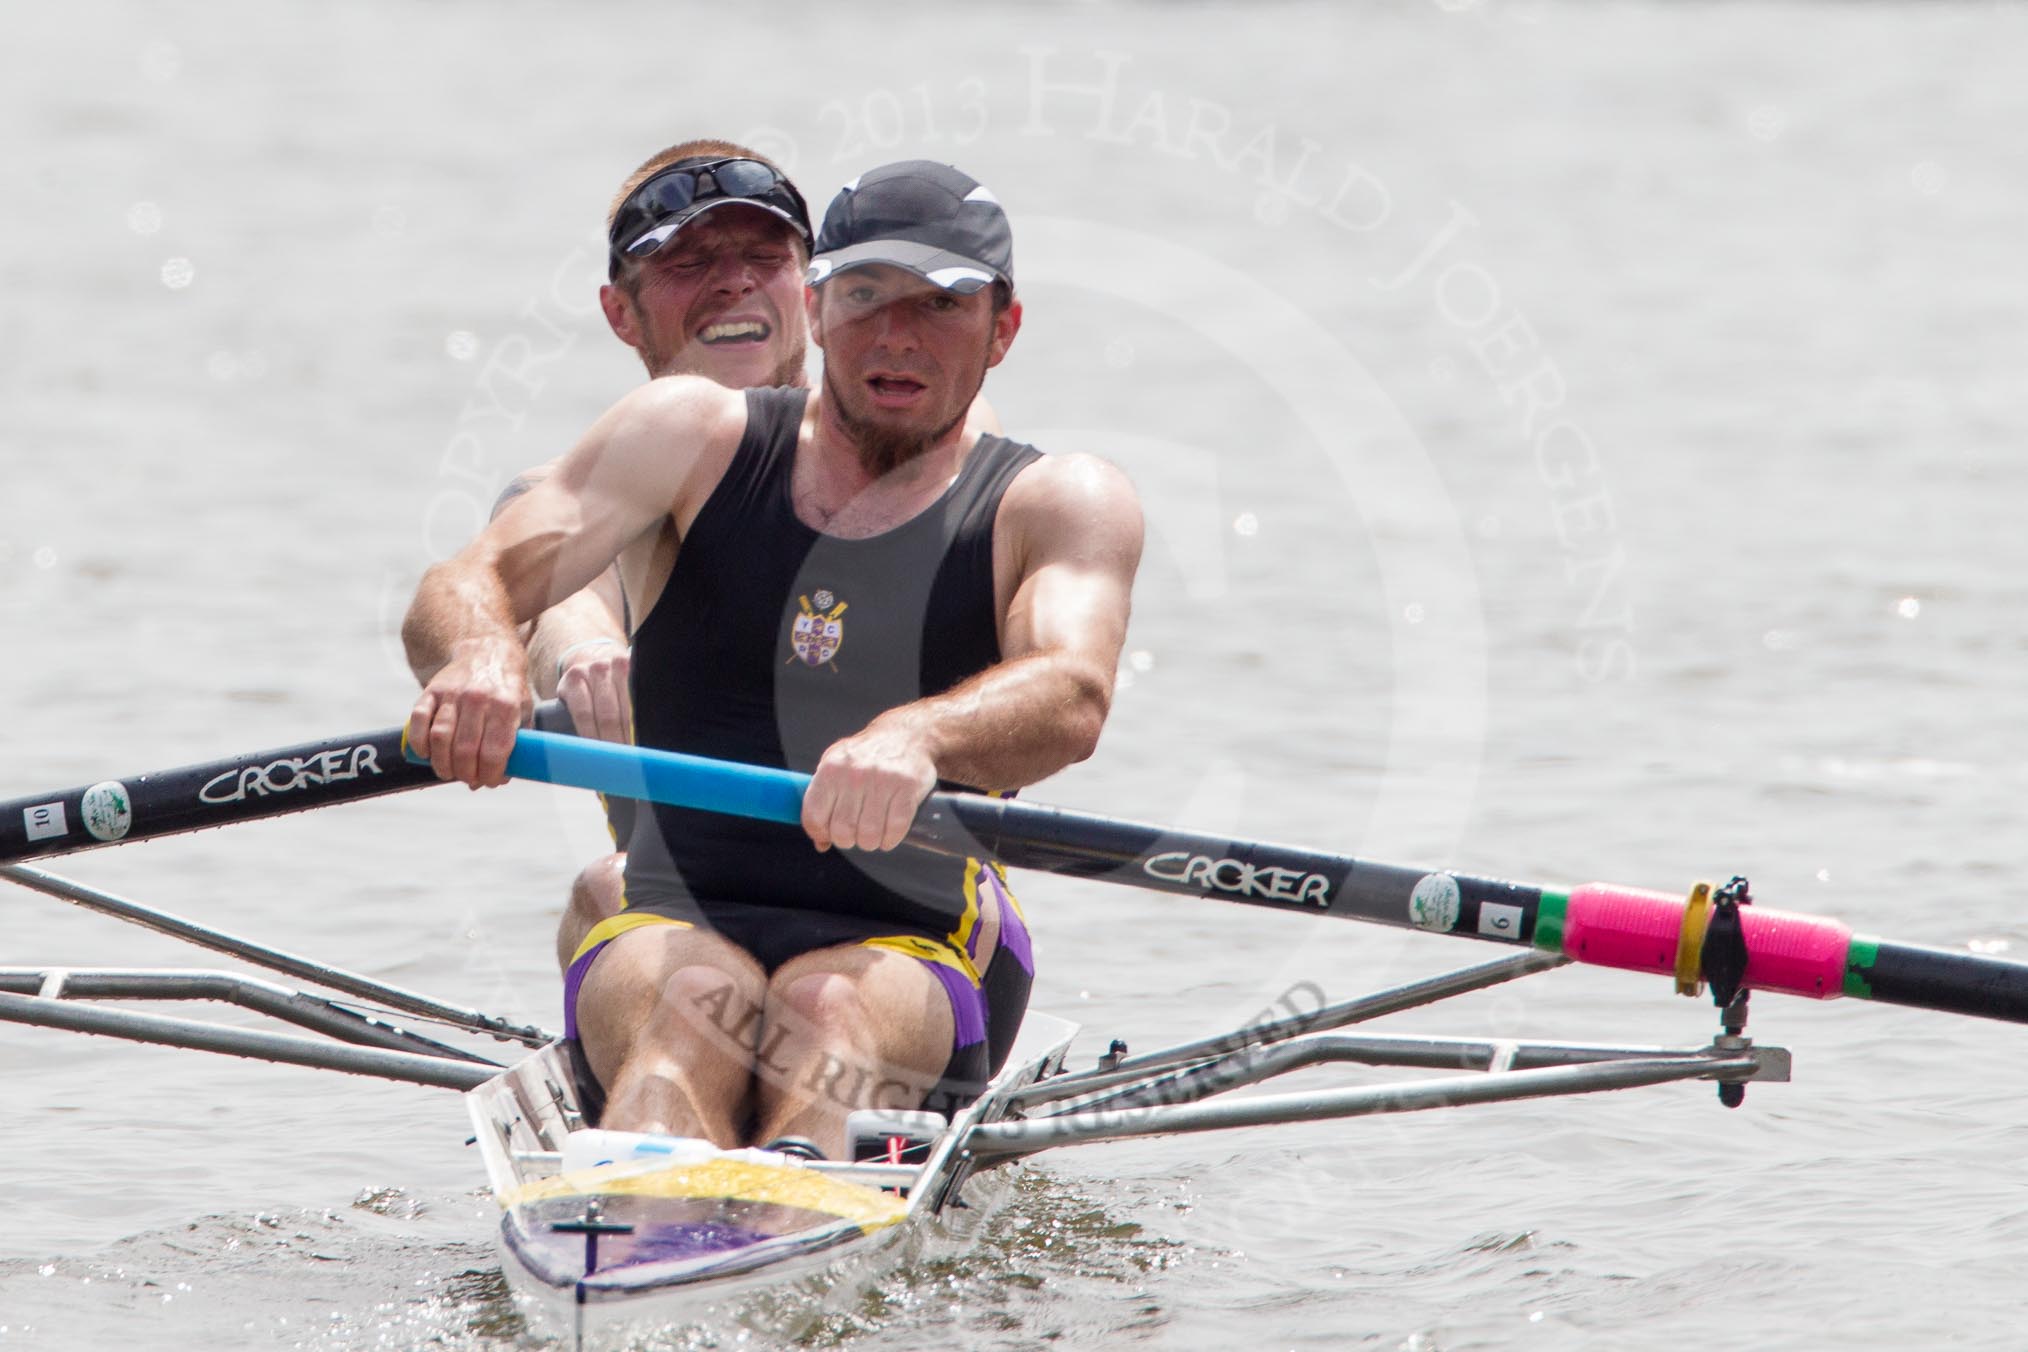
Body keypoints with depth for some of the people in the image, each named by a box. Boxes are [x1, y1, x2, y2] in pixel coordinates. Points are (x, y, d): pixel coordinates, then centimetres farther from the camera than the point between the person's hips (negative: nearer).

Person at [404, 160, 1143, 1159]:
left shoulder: (1055, 505, 5)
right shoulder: (694, 437, 11)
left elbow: (1072, 698, -17)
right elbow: (468, 582, -3)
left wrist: (917, 738, -41)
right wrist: (478, 652, -30)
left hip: (910, 960, 0)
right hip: (667, 932, 1)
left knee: (830, 1010, -35)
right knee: (695, 1001, -34)